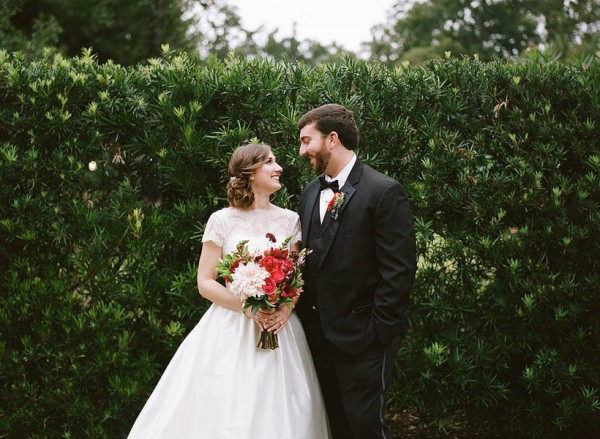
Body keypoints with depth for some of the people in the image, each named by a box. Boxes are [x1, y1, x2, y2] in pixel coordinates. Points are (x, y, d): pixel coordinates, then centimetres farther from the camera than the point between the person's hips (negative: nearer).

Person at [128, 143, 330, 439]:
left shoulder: (290, 220, 7)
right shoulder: (222, 221, -3)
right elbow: (205, 283, -4)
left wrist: (287, 308, -10)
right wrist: (250, 308, -15)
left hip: (280, 328, 3)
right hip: (231, 331, -3)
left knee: (278, 413, 3)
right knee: (226, 412, -4)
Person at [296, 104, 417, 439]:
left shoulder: (384, 191, -12)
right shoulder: (312, 192, 12)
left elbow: (399, 270, -15)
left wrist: (379, 331, -16)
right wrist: (305, 316, 5)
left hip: (363, 339, -7)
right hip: (319, 334, 7)